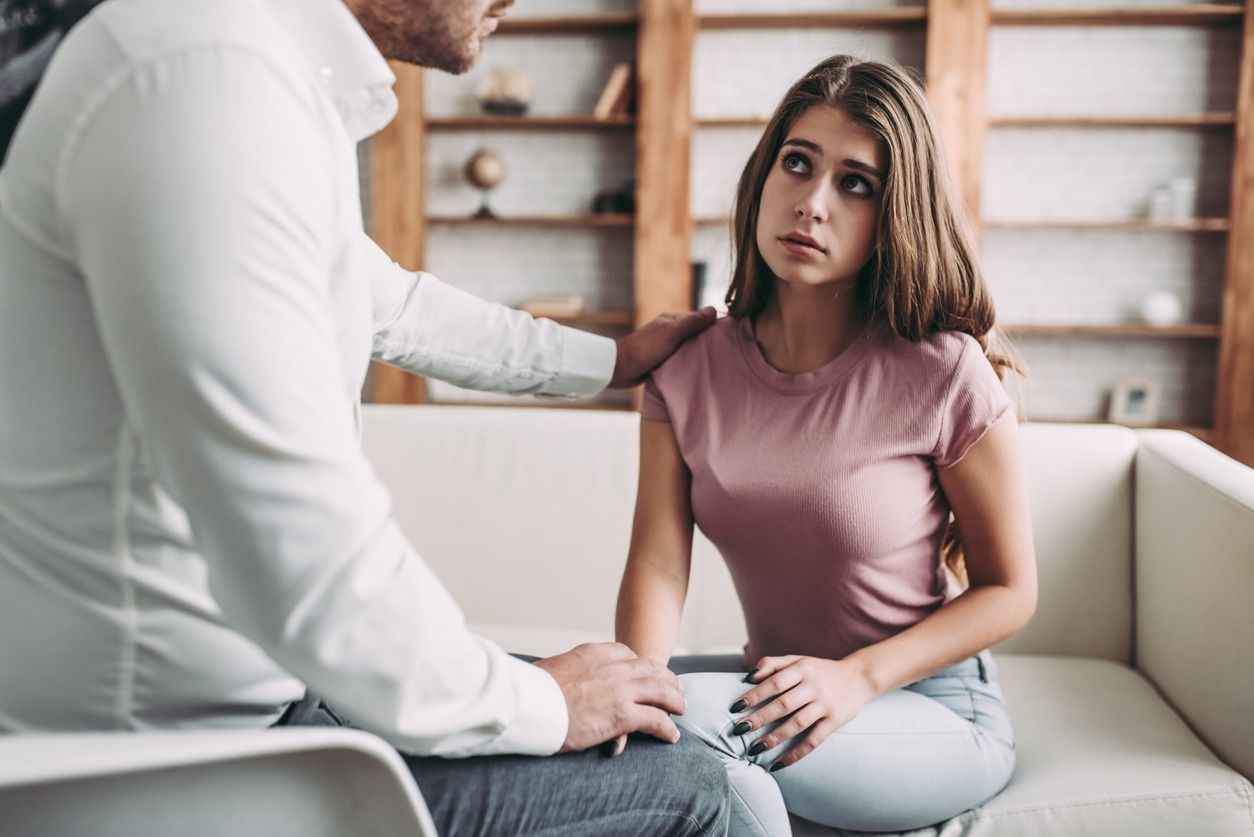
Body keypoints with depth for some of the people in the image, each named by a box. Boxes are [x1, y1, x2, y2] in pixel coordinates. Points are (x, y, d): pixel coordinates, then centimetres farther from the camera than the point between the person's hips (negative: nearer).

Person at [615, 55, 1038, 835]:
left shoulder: (945, 375, -15)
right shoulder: (689, 371, -3)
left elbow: (1010, 591, -7)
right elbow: (659, 564, -12)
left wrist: (856, 678, -20)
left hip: (936, 712, -3)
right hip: (780, 685, 3)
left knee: (684, 713, -28)